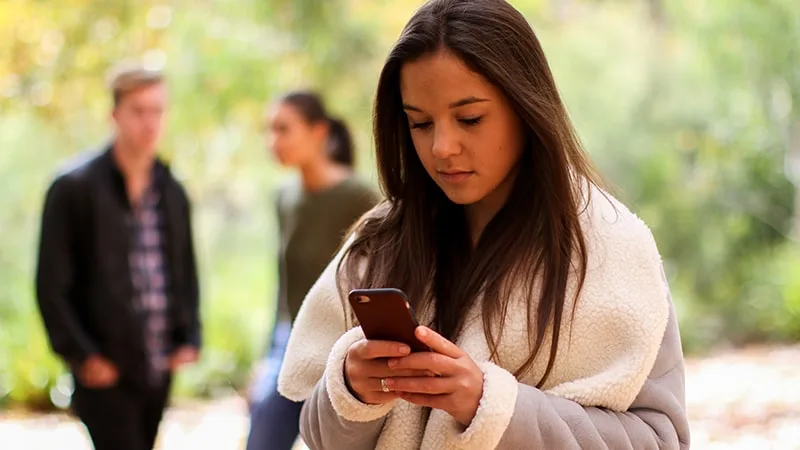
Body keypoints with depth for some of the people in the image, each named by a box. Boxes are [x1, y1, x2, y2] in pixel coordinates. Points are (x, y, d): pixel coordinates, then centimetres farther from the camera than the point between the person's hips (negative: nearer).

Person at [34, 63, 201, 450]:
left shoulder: (172, 193, 11)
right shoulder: (74, 188, -7)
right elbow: (51, 285, -8)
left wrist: (189, 338, 6)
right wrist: (81, 355, -13)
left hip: (158, 370, 6)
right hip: (105, 373, -6)